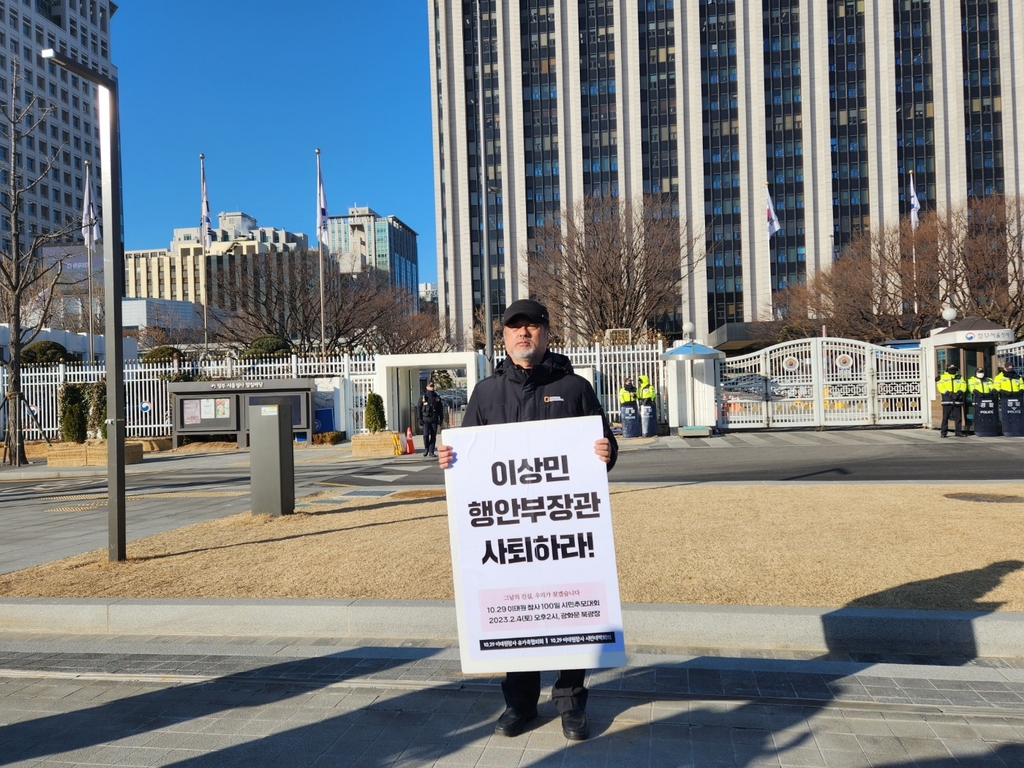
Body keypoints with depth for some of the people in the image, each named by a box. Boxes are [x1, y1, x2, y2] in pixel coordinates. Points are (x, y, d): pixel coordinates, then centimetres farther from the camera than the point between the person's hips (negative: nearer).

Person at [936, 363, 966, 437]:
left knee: (958, 417, 5)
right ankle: (943, 432, -1)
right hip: (947, 400, -3)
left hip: (957, 400, 3)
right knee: (945, 417, -4)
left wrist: (959, 392, -14)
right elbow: (940, 386, -5)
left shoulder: (960, 377, 16)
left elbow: (963, 386, 5)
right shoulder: (943, 377, 7)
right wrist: (948, 393, -18)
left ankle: (958, 431, 12)